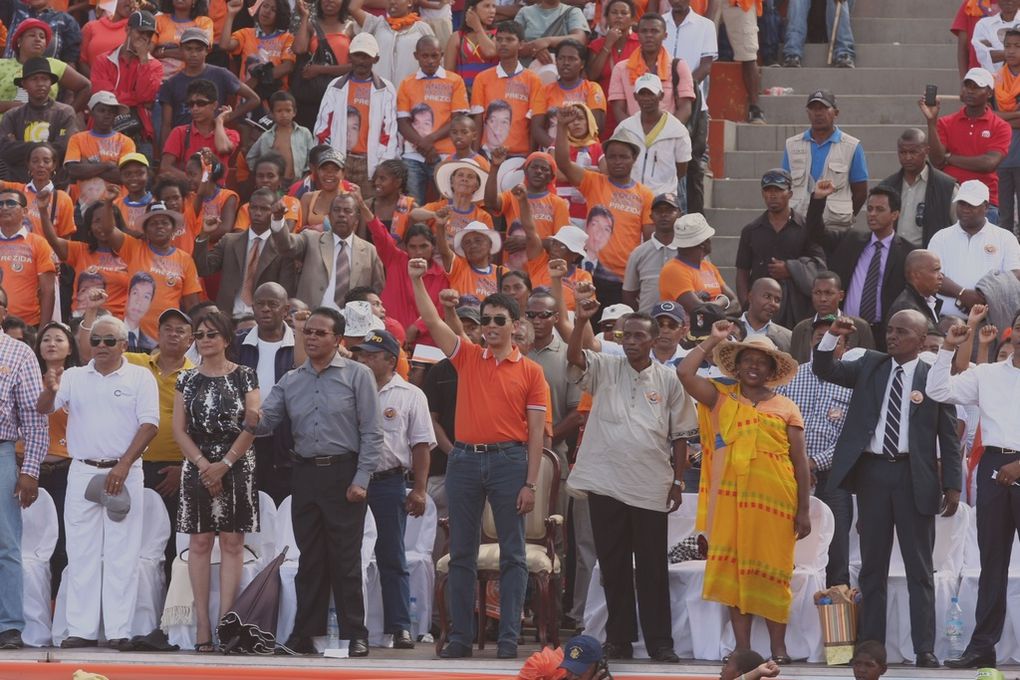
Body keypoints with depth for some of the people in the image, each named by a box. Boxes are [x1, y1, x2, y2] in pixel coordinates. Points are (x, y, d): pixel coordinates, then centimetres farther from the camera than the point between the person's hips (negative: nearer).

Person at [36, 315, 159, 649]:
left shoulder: (140, 378, 1)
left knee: (121, 553, -2)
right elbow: (43, 409, 0)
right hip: (82, 471, 3)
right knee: (81, 552, 2)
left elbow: (149, 424, -5)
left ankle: (118, 630, -1)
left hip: (123, 473, -3)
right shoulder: (74, 377, 9)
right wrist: (50, 391, -24)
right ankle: (81, 629, 4)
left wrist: (123, 466, -14)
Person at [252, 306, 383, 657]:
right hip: (305, 473, 4)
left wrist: (361, 480, -11)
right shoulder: (291, 381, 13)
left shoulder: (357, 375, 0)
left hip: (343, 473, -4)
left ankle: (354, 634, 0)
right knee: (310, 559, 7)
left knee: (345, 558, -4)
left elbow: (372, 432, -4)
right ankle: (305, 633, 11)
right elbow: (264, 422, 6)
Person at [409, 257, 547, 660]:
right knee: (461, 553, 5)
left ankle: (509, 637, 3)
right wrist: (417, 281, -12)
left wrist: (530, 483, -5)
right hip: (465, 459, 2)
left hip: (509, 460, -2)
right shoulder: (467, 358, 9)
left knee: (512, 553, 0)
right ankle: (460, 637, 9)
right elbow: (432, 321, 0)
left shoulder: (530, 371, 3)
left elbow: (536, 431, 0)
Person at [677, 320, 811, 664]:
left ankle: (778, 647, 5)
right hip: (732, 498, 1)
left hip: (773, 501, -1)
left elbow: (800, 462, 6)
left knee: (770, 570, 0)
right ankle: (742, 648, 5)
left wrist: (804, 510, 1)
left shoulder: (786, 408, 7)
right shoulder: (721, 398, 9)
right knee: (735, 570, 1)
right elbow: (684, 372, -4)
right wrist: (713, 341, 2)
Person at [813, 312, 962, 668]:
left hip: (915, 476, -3)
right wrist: (832, 336, -12)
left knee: (919, 568, 1)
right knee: (872, 565, 7)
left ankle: (925, 649, 1)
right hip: (872, 471, 3)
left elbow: (949, 437, 0)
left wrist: (952, 485, -5)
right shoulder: (870, 365, 9)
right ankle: (870, 647, 11)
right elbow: (824, 370, 5)